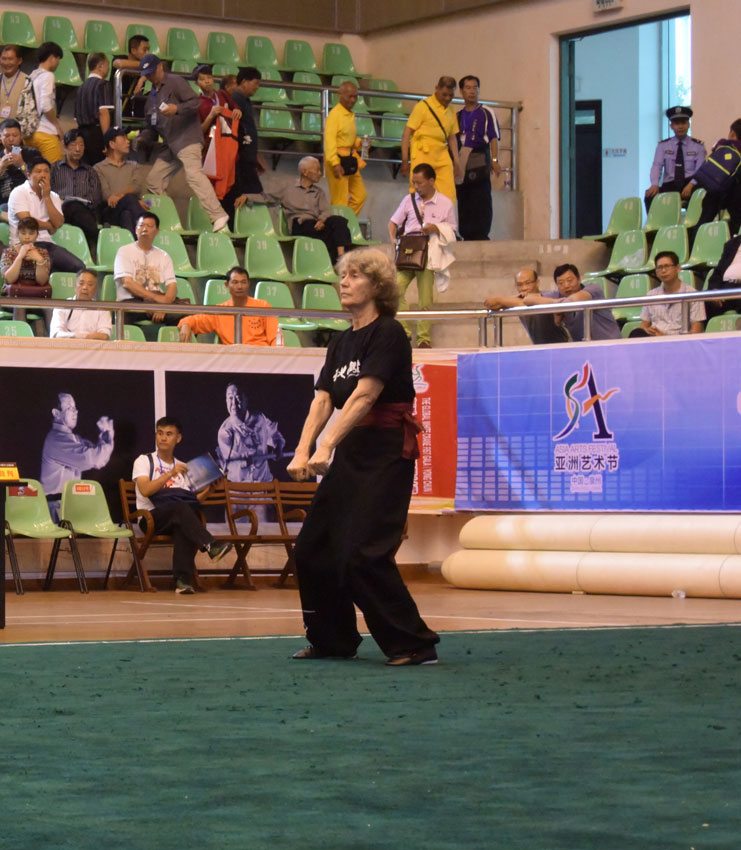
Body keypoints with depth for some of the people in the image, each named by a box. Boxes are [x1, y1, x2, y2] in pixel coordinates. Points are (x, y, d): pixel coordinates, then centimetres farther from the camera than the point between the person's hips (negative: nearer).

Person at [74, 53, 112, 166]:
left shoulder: (82, 87, 16)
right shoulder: (103, 84, -6)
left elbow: (77, 116, 18)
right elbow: (103, 112, -16)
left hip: (82, 132, 8)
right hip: (97, 132, -8)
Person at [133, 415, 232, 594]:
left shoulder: (183, 467, 26)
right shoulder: (144, 461, 12)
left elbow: (194, 499, 15)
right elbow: (145, 490, -8)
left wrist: (208, 489, -2)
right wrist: (170, 474, -16)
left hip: (180, 519, 3)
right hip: (153, 518, -3)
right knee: (180, 508, -36)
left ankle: (183, 579, -45)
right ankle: (211, 546, -49)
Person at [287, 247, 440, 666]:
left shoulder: (389, 334, -11)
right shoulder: (341, 343, 14)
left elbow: (364, 396, -21)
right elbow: (322, 400, 4)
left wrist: (326, 447, -28)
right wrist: (303, 451, -11)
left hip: (386, 454, -9)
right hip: (350, 454, 9)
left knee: (362, 553, -16)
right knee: (312, 548, 10)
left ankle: (415, 644, -9)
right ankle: (333, 639, 24)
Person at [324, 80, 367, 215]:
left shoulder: (351, 114, 12)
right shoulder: (335, 114, -13)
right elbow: (329, 140, -21)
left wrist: (360, 143, 4)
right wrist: (335, 163, -28)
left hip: (350, 159, 9)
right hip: (337, 159, -9)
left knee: (360, 195, 11)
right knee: (339, 200, -5)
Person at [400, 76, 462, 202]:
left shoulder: (450, 111, 14)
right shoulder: (423, 106, -3)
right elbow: (407, 133, -4)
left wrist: (456, 161, 14)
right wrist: (405, 160, -9)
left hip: (442, 155, 5)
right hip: (423, 154, -5)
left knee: (448, 196, -3)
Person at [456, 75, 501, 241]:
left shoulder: (486, 113, 4)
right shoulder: (458, 115, 17)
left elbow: (494, 138, -3)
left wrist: (495, 160, -15)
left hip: (479, 160, -5)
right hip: (461, 163, 5)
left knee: (481, 200, -7)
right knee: (463, 201, 4)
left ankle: (480, 234, -7)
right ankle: (466, 235, 9)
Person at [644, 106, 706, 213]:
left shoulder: (698, 146, 9)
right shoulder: (663, 145, 11)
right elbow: (657, 166, -3)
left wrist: (691, 185, -24)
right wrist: (654, 184, -25)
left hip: (689, 185, -1)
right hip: (669, 185, 1)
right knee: (650, 196, -30)